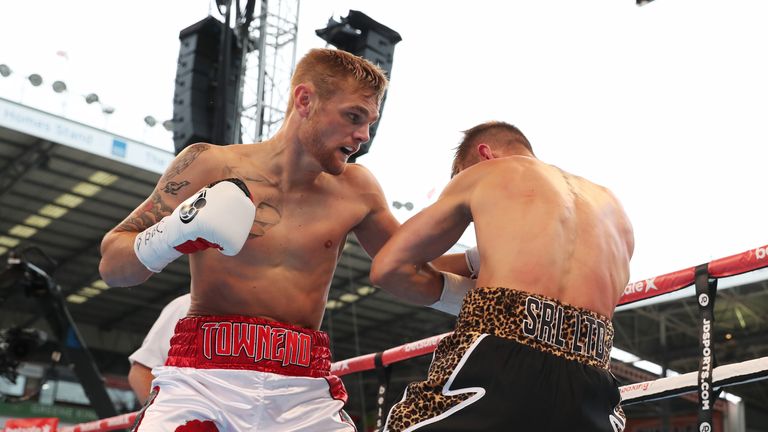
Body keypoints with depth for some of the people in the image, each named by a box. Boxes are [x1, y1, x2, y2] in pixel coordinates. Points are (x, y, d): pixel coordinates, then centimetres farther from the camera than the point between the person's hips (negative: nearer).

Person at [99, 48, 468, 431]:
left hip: (306, 396, 3)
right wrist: (175, 235, -15)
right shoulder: (209, 166, 1)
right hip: (203, 376, -3)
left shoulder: (355, 191, 7)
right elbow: (111, 266, 3)